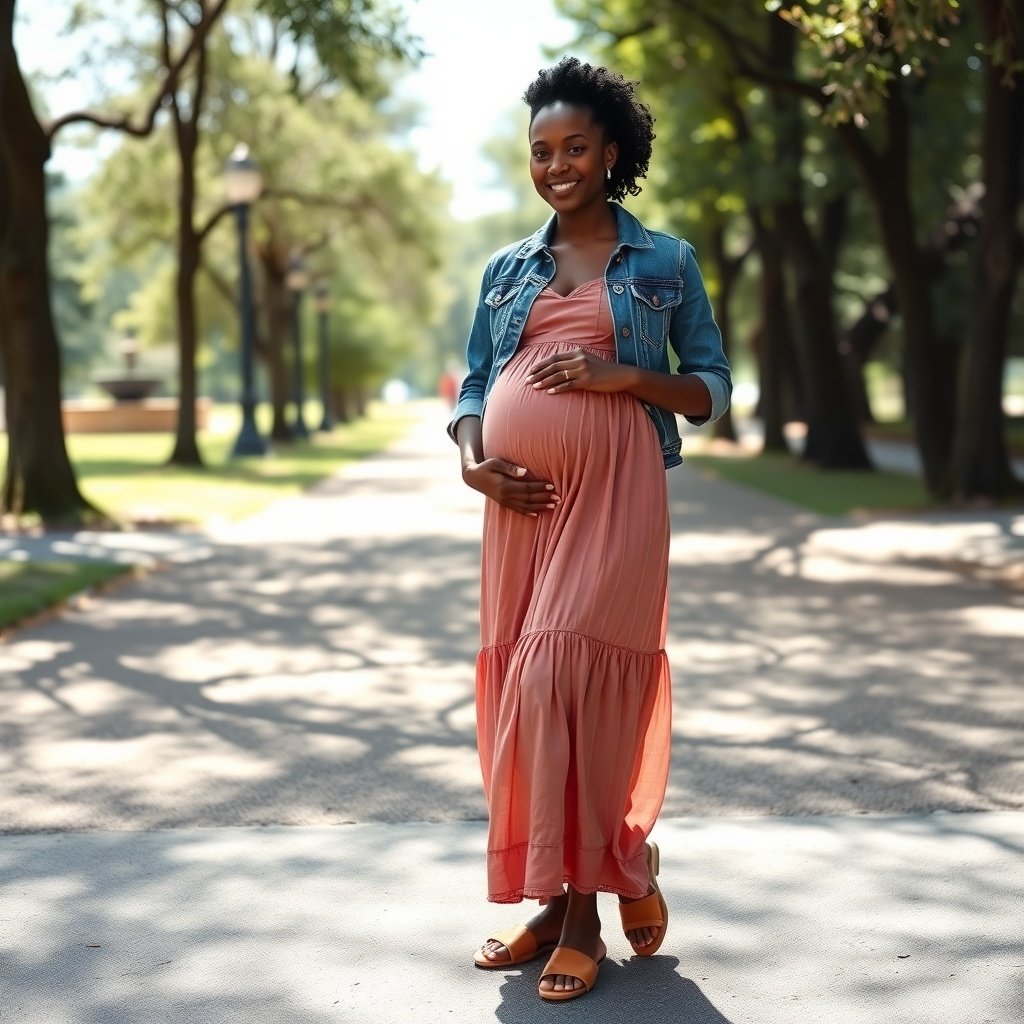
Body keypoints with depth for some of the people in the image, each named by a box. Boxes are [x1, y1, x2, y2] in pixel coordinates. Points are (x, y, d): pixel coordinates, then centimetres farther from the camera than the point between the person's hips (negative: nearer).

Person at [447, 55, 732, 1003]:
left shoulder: (665, 263, 7)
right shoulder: (507, 270, 17)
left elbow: (712, 389, 6)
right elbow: (474, 387, 17)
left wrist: (622, 376, -11)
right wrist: (472, 459, -3)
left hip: (613, 495, -4)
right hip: (521, 500, 4)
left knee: (568, 680, -12)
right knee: (522, 685, 3)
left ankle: (585, 908, 1)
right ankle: (555, 902, 15)